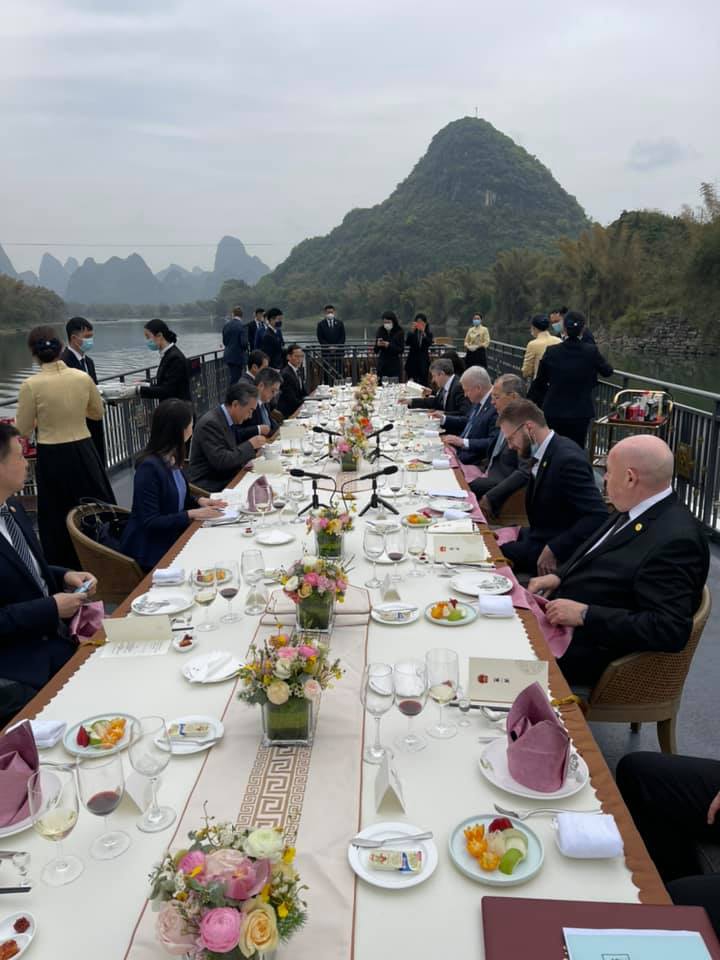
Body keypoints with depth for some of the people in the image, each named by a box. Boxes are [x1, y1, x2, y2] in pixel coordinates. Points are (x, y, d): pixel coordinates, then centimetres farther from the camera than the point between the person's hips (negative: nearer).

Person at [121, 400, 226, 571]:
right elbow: (150, 522, -22)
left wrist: (199, 501, 0)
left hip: (172, 538, 8)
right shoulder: (150, 467, -22)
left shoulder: (172, 459, 3)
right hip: (152, 549, -8)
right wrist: (192, 514, -20)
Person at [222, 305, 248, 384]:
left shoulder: (226, 325, 5)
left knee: (233, 378, 15)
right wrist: (245, 349, 3)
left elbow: (224, 342, 11)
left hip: (228, 356, 6)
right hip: (238, 356, -6)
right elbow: (244, 342, -18)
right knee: (236, 379, -2)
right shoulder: (242, 326, -14)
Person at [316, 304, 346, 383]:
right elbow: (320, 339, 0)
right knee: (327, 373, -3)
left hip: (338, 351, 1)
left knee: (339, 372, -1)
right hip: (326, 352, -1)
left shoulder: (340, 323, 11)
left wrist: (336, 347, -7)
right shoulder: (321, 324, 5)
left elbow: (343, 337, 6)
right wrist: (329, 347, -11)